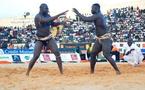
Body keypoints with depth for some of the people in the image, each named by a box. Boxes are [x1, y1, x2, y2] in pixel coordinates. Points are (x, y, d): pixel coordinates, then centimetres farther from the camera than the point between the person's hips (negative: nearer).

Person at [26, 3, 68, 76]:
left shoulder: (47, 15, 2)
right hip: (40, 40, -5)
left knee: (57, 53, -6)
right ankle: (27, 73, 8)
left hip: (49, 38, 5)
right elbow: (47, 20, -35)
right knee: (35, 56, -9)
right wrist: (59, 14, -38)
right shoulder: (38, 17, -19)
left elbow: (53, 24, 14)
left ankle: (61, 72, 1)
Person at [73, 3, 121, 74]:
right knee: (93, 54, 9)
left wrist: (77, 12, -10)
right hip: (99, 39, 10)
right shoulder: (98, 15, 12)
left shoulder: (97, 16, -16)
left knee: (107, 55, -17)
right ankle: (92, 71, 20)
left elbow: (86, 19, -19)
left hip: (105, 39, -10)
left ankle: (117, 70, -10)